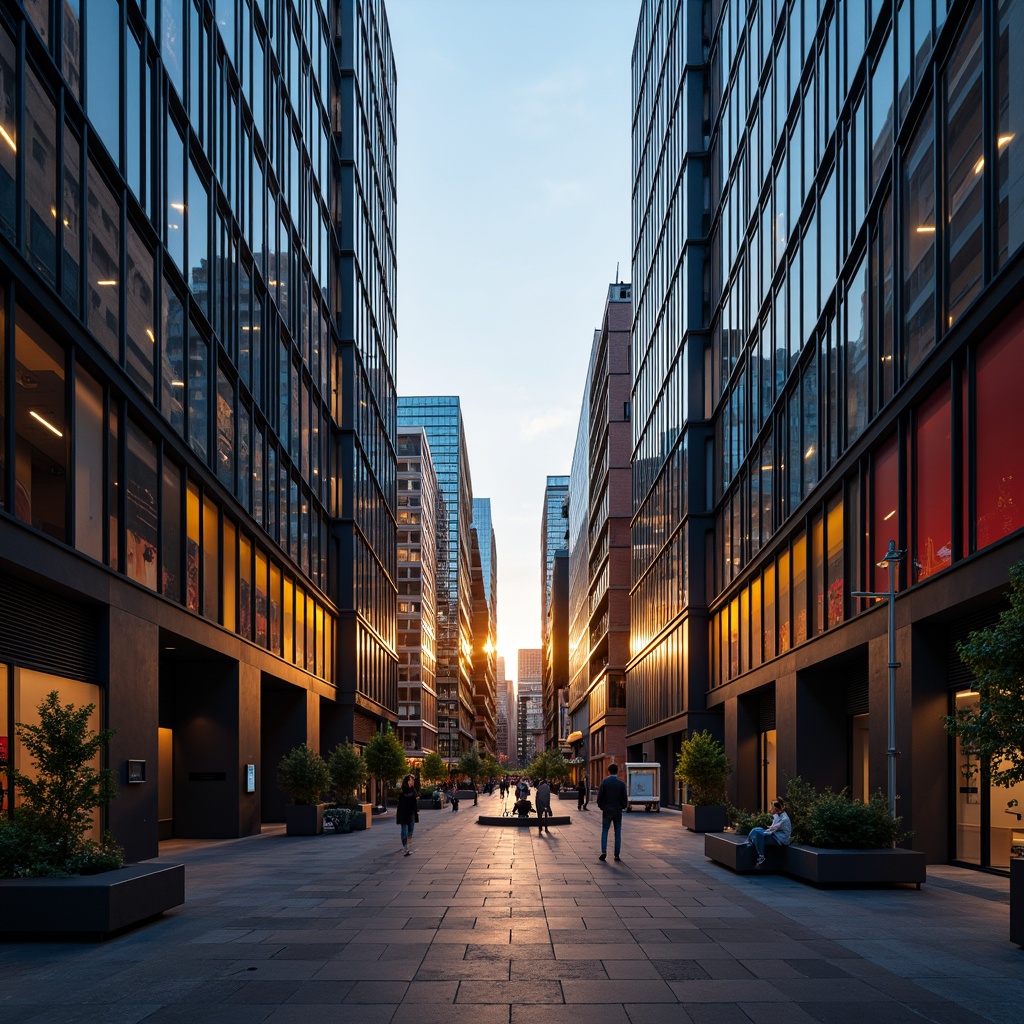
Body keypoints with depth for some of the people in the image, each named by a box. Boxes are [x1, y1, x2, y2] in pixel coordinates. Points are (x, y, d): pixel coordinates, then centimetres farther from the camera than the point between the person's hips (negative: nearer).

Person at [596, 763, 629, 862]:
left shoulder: (604, 783, -7)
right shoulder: (621, 783, -5)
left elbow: (599, 798, -6)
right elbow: (625, 799, -4)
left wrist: (602, 807, 12)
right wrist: (623, 806, 16)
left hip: (607, 811, 0)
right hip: (618, 811, 0)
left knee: (604, 831, 8)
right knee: (618, 833, 8)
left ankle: (604, 852, -8)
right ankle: (617, 855, 5)